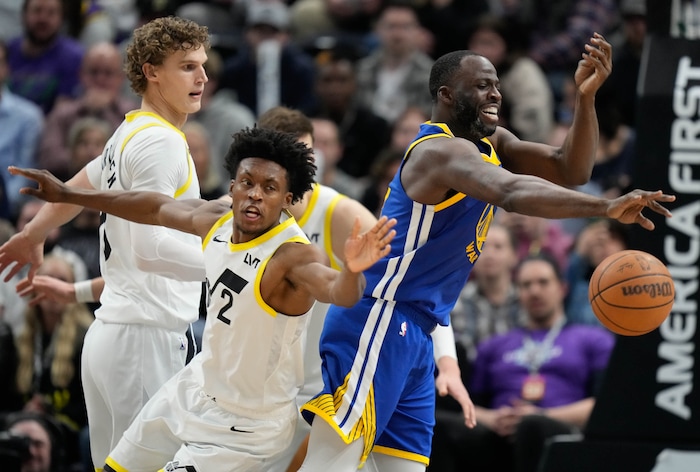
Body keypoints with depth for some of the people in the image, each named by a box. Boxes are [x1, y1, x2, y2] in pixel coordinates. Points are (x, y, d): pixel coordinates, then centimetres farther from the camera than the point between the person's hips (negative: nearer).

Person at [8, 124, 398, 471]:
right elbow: (157, 207, 10)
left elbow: (338, 291, -51)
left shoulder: (293, 256, -30)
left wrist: (352, 271, -74)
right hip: (198, 386, 8)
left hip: (245, 424, -8)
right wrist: (67, 195, 18)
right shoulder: (217, 219, -9)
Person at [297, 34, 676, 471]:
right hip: (378, 321, -10)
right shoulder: (441, 151, -16)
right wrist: (606, 207, -46)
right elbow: (511, 192, -35)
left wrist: (587, 96, -6)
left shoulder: (491, 145, 14)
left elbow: (569, 169, 9)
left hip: (414, 336, 10)